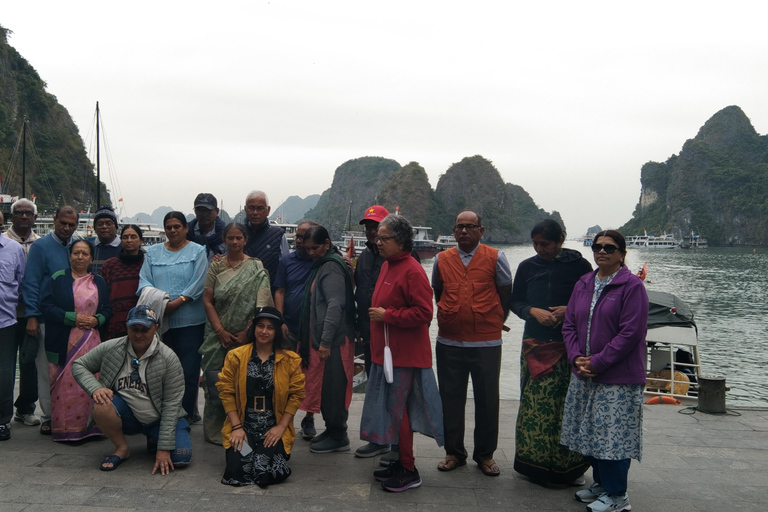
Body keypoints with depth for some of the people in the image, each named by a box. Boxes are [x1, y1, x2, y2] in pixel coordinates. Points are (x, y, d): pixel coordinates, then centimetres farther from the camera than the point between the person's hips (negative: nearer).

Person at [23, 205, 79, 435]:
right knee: (47, 371, 2)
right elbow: (31, 284, -4)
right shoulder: (40, 246, 0)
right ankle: (48, 418, 11)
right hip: (47, 320, -3)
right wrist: (32, 316, -12)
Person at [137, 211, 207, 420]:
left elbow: (198, 284, -5)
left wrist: (176, 303, -15)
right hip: (159, 320, 3)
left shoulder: (197, 251, 5)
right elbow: (144, 281, 7)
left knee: (188, 372, -3)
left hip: (190, 322, -3)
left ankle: (186, 416, 7)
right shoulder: (153, 252, 16)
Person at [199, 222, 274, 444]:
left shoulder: (256, 268, 1)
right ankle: (215, 432, 14)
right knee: (215, 383, 1)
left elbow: (261, 305, -5)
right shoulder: (216, 266, 6)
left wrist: (246, 333, -12)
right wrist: (220, 331, -7)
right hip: (218, 335, 2)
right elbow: (207, 300, 3)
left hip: (245, 336, -2)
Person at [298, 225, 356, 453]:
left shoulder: (332, 267, -13)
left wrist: (326, 340, -25)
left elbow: (335, 305, -22)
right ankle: (331, 430, 27)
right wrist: (305, 339, 21)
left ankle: (338, 437, 7)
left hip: (333, 340, -10)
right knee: (324, 387, 16)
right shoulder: (321, 265, 18)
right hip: (320, 339, 10)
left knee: (332, 388, -3)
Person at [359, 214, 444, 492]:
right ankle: (402, 461, 27)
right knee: (392, 408, 15)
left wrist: (387, 315, -18)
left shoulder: (412, 271, -16)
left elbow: (423, 313, -22)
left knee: (397, 410, -4)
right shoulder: (387, 265, 14)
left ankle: (409, 471, 8)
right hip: (386, 352, 9)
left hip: (403, 355, -9)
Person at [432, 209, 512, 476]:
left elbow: (506, 295, 5)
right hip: (449, 342, 2)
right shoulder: (442, 259, 5)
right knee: (451, 399, 10)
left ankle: (485, 455, 23)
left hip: (486, 343, -2)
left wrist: (495, 323, 10)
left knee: (487, 401, 7)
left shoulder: (495, 258, -3)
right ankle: (454, 452, 25)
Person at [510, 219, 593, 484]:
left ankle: (569, 467, 11)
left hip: (570, 345, -2)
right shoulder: (527, 267, 8)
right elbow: (515, 302, 13)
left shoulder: (579, 265, -1)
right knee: (534, 404, 0)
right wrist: (533, 311, -7)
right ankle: (536, 464, 13)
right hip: (535, 345, 2)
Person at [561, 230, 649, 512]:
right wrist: (576, 357, -6)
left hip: (619, 376, -6)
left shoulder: (632, 286, -9)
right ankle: (600, 482, 31)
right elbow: (569, 324, 10)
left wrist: (598, 362, -16)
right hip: (583, 374, 7)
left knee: (614, 434, -1)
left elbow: (631, 332, -15)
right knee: (590, 432, 14)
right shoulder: (583, 284, 10)